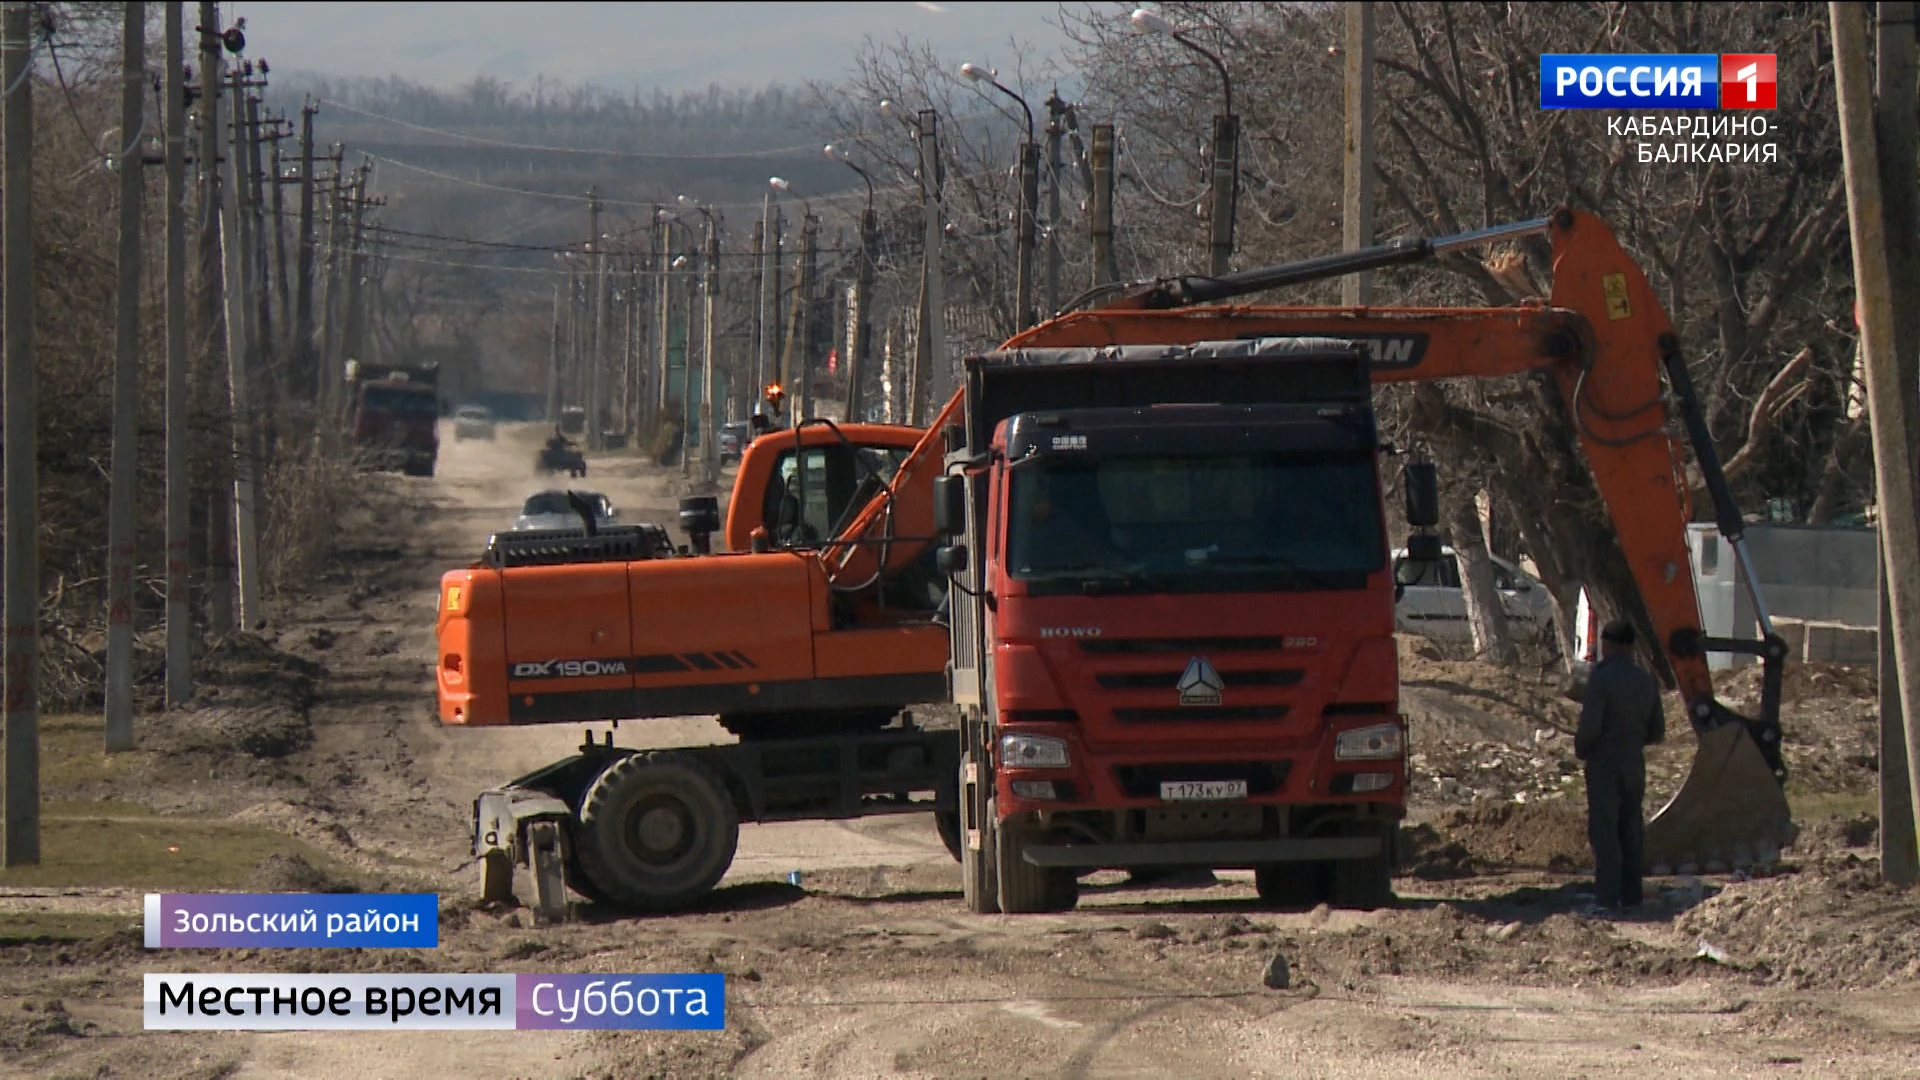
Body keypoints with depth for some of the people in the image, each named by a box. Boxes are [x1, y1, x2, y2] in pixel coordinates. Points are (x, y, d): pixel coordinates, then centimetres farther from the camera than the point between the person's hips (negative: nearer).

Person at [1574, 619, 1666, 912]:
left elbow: (1590, 725, -22)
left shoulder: (1602, 677, -15)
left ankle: (1607, 896, -7)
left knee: (1604, 831, -4)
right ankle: (1631, 895, 14)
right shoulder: (1646, 682, 3)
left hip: (1604, 764, -6)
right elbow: (1657, 731, 7)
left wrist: (1580, 749, -3)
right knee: (1631, 830, 13)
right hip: (1635, 764, 6)